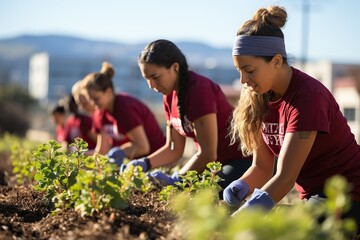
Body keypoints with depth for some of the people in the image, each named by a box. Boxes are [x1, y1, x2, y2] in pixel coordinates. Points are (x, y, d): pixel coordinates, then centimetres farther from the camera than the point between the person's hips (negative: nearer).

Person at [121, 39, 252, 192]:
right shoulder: (170, 96, 4)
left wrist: (174, 179, -22)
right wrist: (144, 164, -9)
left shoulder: (199, 90, -22)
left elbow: (207, 154, -24)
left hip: (240, 161, -8)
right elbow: (174, 149, 6)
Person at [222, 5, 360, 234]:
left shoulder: (308, 96, -24)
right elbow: (262, 166, 2)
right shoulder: (259, 99, 0)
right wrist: (240, 187, -21)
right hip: (314, 196, 7)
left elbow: (285, 177, -28)